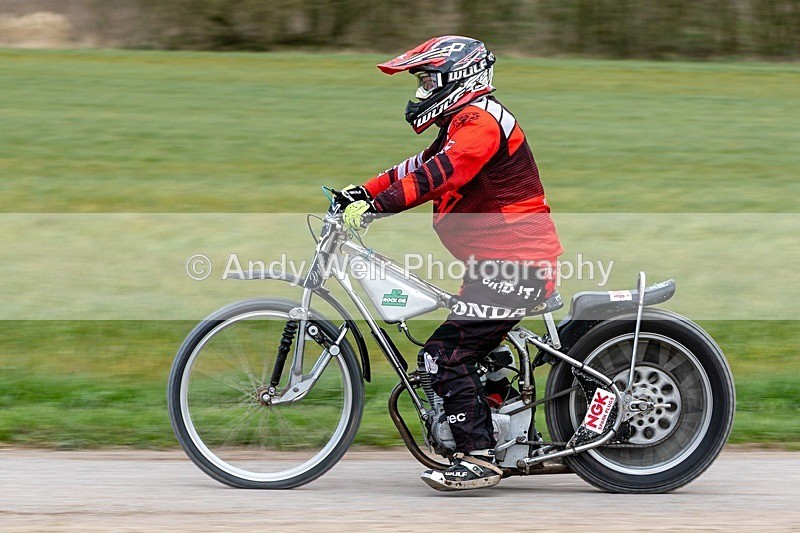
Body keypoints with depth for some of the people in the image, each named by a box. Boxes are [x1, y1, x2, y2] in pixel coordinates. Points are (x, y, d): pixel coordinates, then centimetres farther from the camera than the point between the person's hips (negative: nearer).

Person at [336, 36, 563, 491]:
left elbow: (438, 175, -26)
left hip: (516, 264, -11)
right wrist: (362, 192, 9)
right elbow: (418, 168, 21)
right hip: (494, 262, 11)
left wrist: (375, 206, -29)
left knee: (446, 354, -15)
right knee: (470, 355, 16)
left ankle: (479, 458, -15)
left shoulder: (479, 119, -14)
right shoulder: (465, 122, 21)